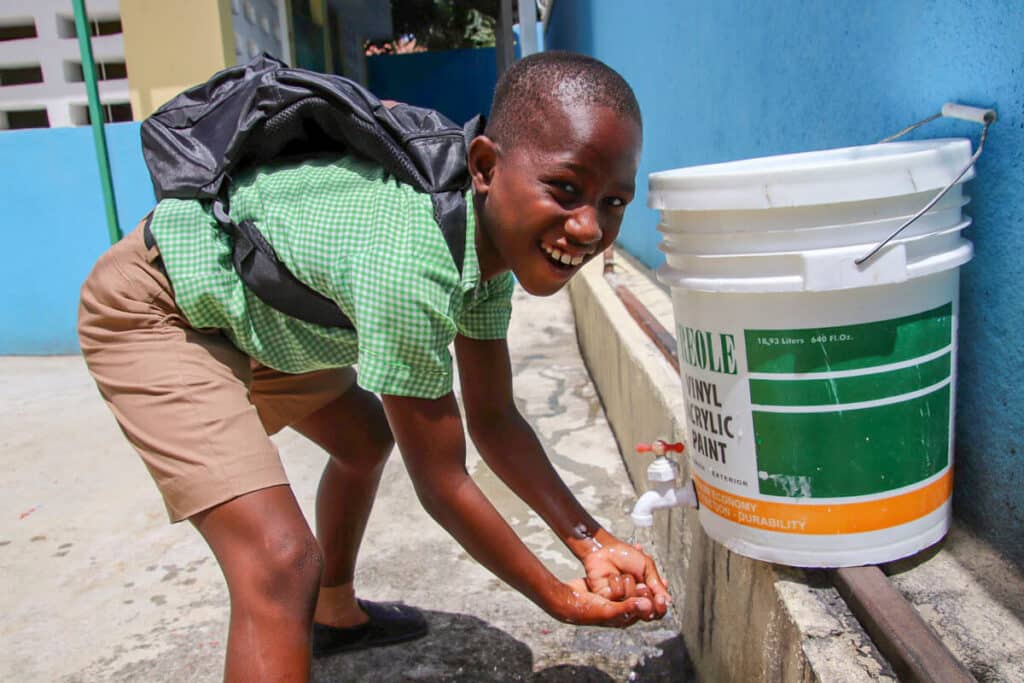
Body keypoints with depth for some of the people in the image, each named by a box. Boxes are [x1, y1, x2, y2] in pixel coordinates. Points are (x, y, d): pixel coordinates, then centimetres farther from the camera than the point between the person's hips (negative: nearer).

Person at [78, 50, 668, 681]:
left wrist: (593, 541, -11)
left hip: (247, 296, 9)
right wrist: (557, 598, -13)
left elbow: (493, 420, -4)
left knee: (367, 437, 24)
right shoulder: (409, 268, -39)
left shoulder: (492, 230, -11)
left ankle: (335, 613, 47)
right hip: (151, 308, -9)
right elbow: (442, 486, -27)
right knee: (283, 560, -23)